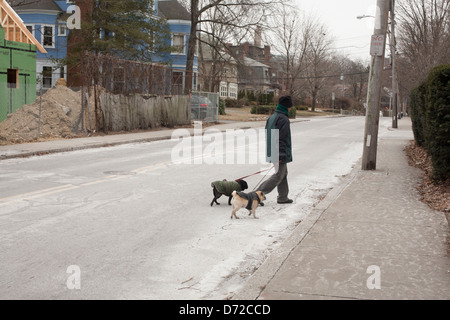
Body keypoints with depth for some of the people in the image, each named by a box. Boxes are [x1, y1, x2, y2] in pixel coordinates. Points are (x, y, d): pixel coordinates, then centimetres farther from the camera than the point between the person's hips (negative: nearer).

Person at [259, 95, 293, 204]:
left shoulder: (271, 117, 12)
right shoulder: (283, 119, -17)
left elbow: (267, 134, 17)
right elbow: (282, 138, -22)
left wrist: (269, 150, 22)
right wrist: (281, 155, -22)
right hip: (280, 153, -10)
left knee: (283, 173, 19)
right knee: (279, 175, -4)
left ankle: (283, 197, 24)